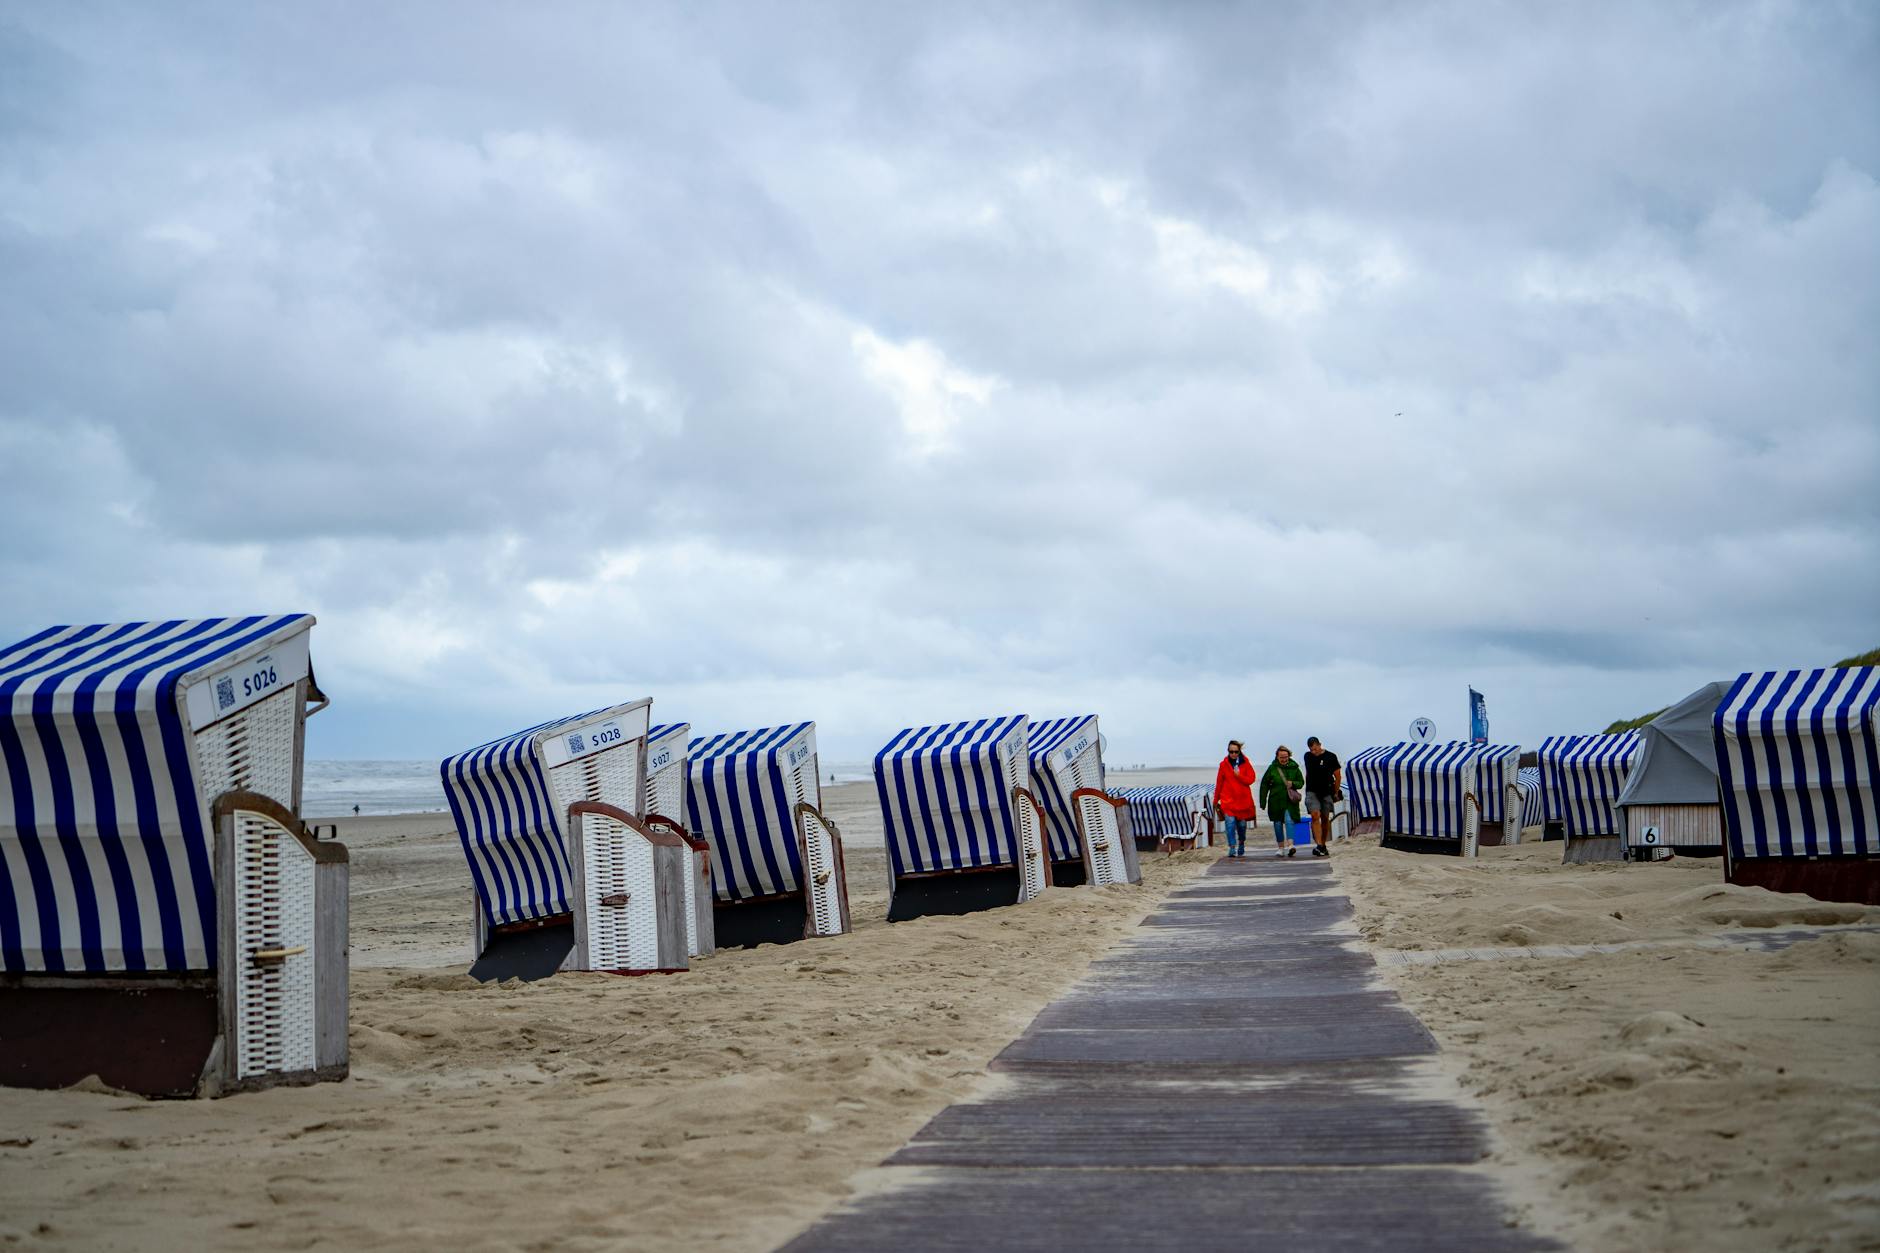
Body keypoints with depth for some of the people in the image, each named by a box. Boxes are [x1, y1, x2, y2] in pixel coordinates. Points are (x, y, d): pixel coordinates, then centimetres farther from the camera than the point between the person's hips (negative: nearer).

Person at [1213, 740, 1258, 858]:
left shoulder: (1245, 763, 3)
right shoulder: (1224, 764, 3)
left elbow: (1250, 780, 0)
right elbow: (1219, 783, 9)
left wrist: (1239, 775, -16)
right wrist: (1216, 799, 13)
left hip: (1243, 799, 1)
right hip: (1228, 799, -1)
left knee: (1242, 825, 9)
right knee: (1230, 823, -15)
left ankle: (1241, 847, 30)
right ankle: (1232, 848, -16)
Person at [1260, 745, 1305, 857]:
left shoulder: (1294, 767, 3)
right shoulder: (1272, 768, 0)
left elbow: (1301, 782, 10)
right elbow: (1264, 785, 4)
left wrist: (1293, 784, -12)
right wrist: (1263, 801, 1)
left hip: (1290, 801, -1)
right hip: (1276, 800, 1)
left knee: (1289, 821, -17)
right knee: (1278, 823, 6)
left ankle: (1290, 845, -24)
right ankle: (1281, 847, 16)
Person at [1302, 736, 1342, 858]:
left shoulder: (1330, 757, -4)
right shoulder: (1307, 756, 6)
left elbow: (1338, 776, 2)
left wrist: (1336, 793, 4)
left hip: (1327, 792, -1)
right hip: (1312, 792, 1)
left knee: (1325, 819, 5)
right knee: (1315, 816, -16)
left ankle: (1323, 845, 19)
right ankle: (1318, 845, -23)